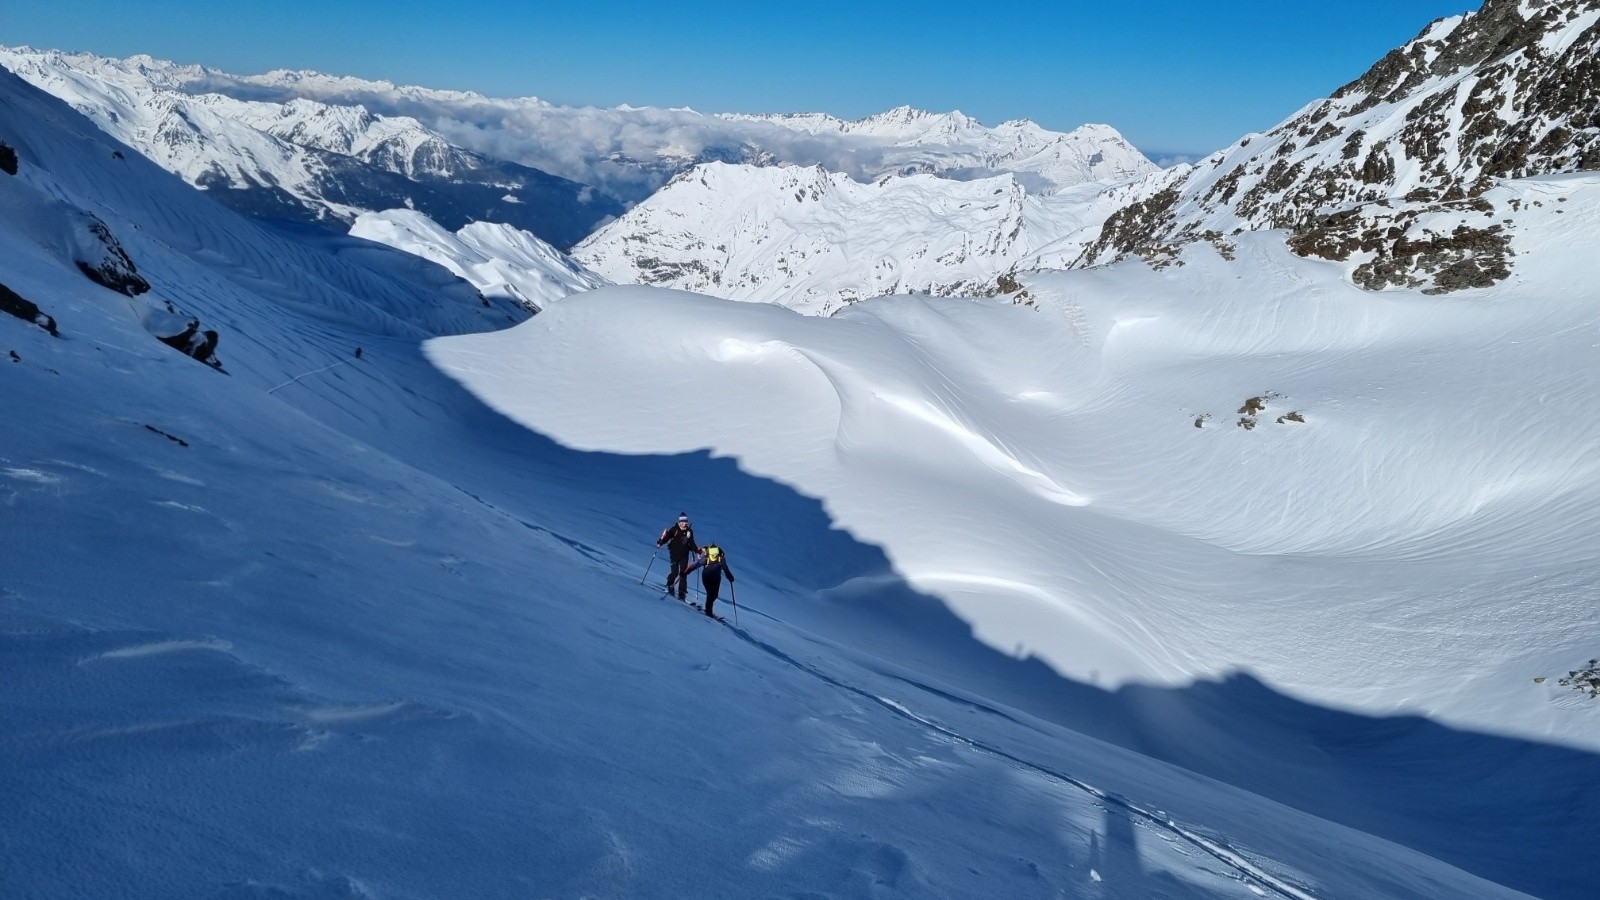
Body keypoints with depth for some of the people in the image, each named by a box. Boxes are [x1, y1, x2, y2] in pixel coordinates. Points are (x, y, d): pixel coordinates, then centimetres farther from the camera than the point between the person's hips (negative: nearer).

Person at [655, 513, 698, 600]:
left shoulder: (689, 531, 2)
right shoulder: (674, 529, -7)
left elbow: (691, 544, 10)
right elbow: (666, 538, -9)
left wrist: (697, 549, -3)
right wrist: (660, 543, -26)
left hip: (684, 556, 2)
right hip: (674, 554, -2)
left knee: (683, 574, -4)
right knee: (674, 572, -8)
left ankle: (682, 593, -2)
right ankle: (669, 587, 20)